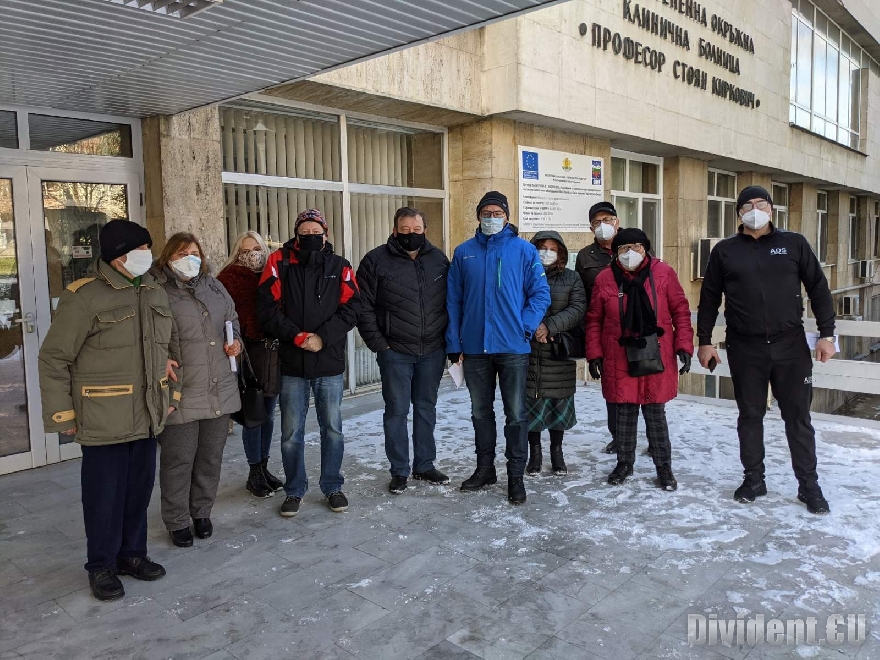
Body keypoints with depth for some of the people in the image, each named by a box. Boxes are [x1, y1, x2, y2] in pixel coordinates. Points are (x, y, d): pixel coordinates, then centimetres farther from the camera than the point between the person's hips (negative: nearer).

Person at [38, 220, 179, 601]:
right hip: (104, 420, -6)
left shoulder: (155, 294, 8)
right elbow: (54, 359, -9)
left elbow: (170, 346, 20)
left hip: (147, 416, 6)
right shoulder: (84, 296, -13)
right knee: (105, 494, 6)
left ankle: (132, 553, 33)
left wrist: (171, 391, 15)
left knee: (139, 488, 16)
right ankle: (101, 566, 24)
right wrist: (62, 415, -9)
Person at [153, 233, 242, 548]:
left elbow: (232, 319, 24)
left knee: (211, 457, 16)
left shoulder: (214, 287, 12)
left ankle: (202, 512, 34)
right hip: (181, 393, -5)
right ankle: (176, 521, 24)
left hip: (220, 390, 6)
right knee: (178, 460, 6)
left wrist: (236, 340, 6)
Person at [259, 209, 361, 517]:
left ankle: (332, 487, 26)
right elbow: (269, 309, -6)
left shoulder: (339, 267, 4)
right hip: (292, 364, 0)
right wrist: (297, 336, -17)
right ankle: (294, 490, 24)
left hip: (330, 364, 1)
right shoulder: (279, 264, 1)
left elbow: (351, 308, -4)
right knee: (291, 433, 8)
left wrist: (323, 337, -15)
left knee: (333, 429, 9)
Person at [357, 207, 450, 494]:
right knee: (397, 411, 3)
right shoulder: (376, 261, -4)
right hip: (395, 352, -3)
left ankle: (425, 465, 27)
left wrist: (448, 339, 4)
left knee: (426, 408, 13)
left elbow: (451, 302, 12)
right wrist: (379, 344, -9)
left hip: (433, 351, 3)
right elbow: (363, 307, -5)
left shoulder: (439, 260, 6)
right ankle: (400, 471, 15)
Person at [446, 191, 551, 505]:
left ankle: (516, 475, 18)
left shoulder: (524, 250, -1)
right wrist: (454, 344, 2)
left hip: (513, 348, -3)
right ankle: (484, 469, 30)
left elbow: (540, 293, -2)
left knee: (515, 414, 4)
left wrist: (525, 327, -14)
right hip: (474, 348, 3)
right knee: (480, 412, 15)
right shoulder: (464, 252, 7)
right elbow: (453, 301, 6)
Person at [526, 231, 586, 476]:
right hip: (528, 351, -1)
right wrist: (533, 326, -17)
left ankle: (557, 452, 23)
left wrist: (550, 326, -17)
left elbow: (578, 308, -5)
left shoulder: (571, 278, 7)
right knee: (531, 402, 3)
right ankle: (535, 452, 18)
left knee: (559, 402, 7)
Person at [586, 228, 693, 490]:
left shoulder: (663, 273, -2)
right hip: (619, 360, 1)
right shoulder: (605, 278, -1)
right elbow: (594, 320, 5)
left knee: (655, 414, 8)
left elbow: (681, 311, 2)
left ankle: (663, 467, 23)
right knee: (624, 414, 11)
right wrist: (594, 354, 1)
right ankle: (624, 463, 28)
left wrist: (684, 346, -5)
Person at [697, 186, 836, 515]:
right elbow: (709, 299, 7)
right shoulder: (725, 251, 4)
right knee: (750, 416, 9)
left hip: (791, 344, 0)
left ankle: (808, 484, 19)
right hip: (745, 348, 0)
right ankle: (754, 479, 23)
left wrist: (826, 334, -2)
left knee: (798, 416, 6)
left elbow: (818, 289, 5)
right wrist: (704, 341, 3)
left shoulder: (794, 243, 4)